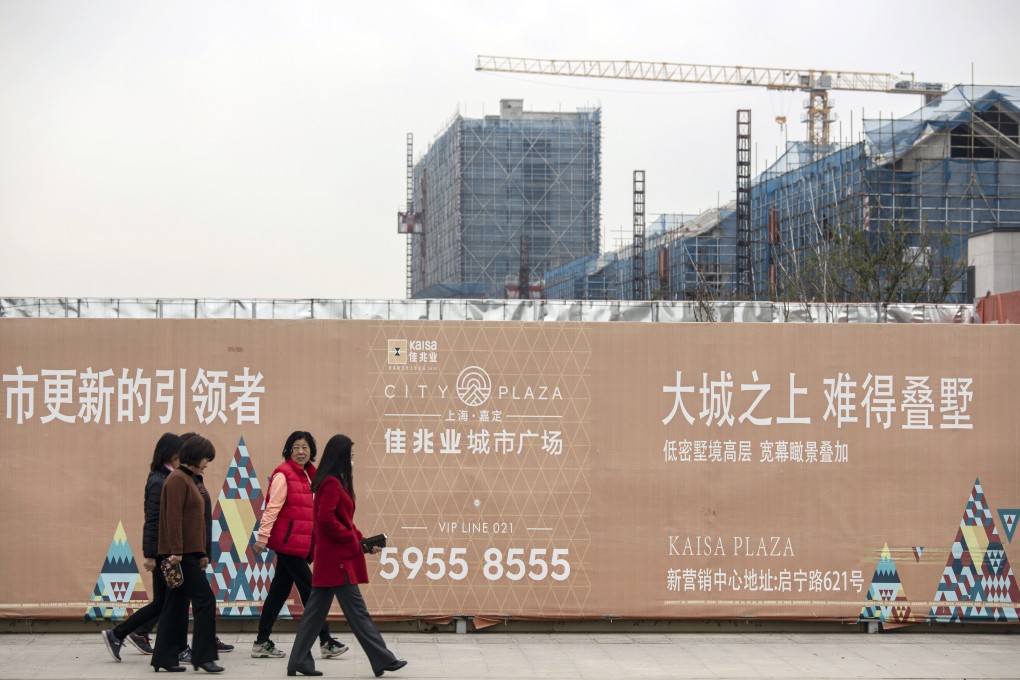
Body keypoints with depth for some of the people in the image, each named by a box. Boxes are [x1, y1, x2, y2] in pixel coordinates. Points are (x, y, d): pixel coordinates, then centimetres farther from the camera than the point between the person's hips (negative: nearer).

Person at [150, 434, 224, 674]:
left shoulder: (194, 479, 17)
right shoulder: (177, 479, -12)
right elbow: (173, 517, -18)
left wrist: (203, 553, 19)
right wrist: (176, 552, -22)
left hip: (191, 553, 10)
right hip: (181, 554, -10)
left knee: (177, 605, 10)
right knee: (205, 600, -9)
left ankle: (164, 658, 13)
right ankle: (203, 656, -5)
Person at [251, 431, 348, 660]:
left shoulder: (305, 475, 15)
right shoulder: (283, 474, -10)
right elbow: (272, 507, -15)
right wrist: (263, 536, -19)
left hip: (300, 543, 8)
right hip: (288, 541, -8)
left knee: (279, 591, 10)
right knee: (309, 589, -4)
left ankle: (262, 643, 15)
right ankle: (325, 641, 2)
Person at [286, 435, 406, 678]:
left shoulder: (334, 483, 16)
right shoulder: (332, 484, -15)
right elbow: (327, 519, -24)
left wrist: (361, 540, 10)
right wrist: (352, 539, -14)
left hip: (331, 558, 10)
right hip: (338, 558, -10)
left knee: (316, 611, 10)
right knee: (356, 611, -4)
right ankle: (383, 660, 1)